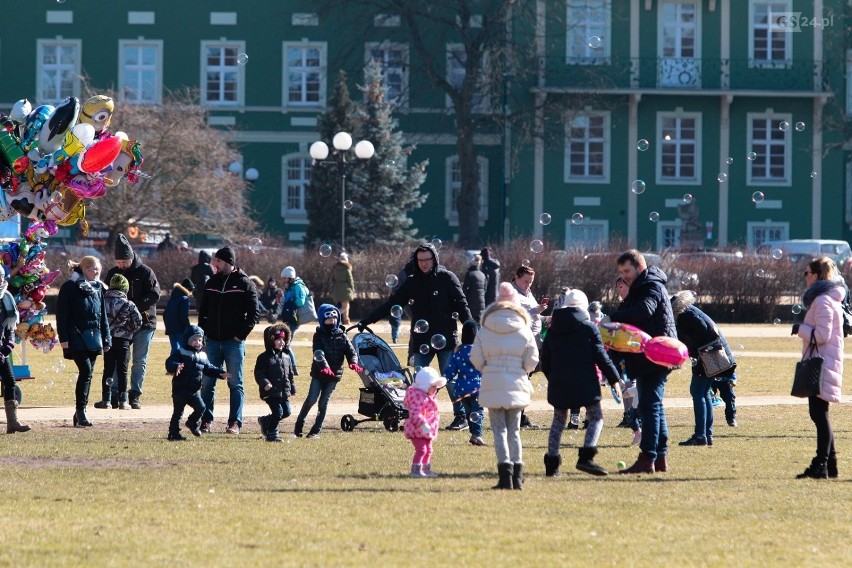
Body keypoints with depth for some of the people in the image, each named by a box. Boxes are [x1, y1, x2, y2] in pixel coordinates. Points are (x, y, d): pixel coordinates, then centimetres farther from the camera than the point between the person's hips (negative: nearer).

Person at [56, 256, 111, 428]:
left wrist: (106, 338, 17)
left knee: (88, 374, 5)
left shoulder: (98, 288, 15)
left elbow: (103, 315, 21)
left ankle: (79, 414, 11)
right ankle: (80, 411, -13)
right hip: (77, 338, -6)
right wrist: (64, 338, -14)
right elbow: (62, 314, -7)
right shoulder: (70, 287, -5)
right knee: (86, 370, -18)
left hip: (93, 338, 6)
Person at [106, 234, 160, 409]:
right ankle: (115, 394, 5)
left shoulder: (145, 273, -5)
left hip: (144, 323, -3)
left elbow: (154, 295, -11)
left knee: (139, 362, 2)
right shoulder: (113, 273, 6)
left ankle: (135, 395, 7)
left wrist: (135, 306, -22)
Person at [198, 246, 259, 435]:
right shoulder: (212, 283, 11)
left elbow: (253, 313, -6)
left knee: (235, 383, -1)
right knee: (207, 382, 4)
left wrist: (241, 334, -12)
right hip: (212, 341, 5)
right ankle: (206, 420, 10)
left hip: (234, 342, -5)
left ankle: (235, 422, 1)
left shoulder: (245, 284, -3)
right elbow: (203, 311, 16)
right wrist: (203, 331, 4)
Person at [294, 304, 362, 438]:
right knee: (311, 399, -6)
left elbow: (351, 351, -2)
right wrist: (325, 367, -35)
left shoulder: (341, 336, 5)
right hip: (319, 372, -2)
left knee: (324, 402, 3)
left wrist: (353, 363, -24)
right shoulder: (319, 336, -4)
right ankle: (298, 426, 7)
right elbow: (318, 353, -18)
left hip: (335, 373, 2)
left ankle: (316, 430, 8)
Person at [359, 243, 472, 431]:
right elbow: (390, 305, 12)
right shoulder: (411, 282, 10)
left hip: (445, 338, -4)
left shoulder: (446, 278, -1)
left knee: (450, 379, -4)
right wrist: (366, 322, 9)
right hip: (421, 341, 4)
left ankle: (461, 416, 4)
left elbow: (461, 304, -3)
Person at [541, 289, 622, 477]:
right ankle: (586, 457, -14)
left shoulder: (553, 330, 9)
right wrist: (614, 378, 1)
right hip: (585, 382, -4)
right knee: (596, 418, 4)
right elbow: (601, 356, -6)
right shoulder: (589, 327, -4)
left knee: (558, 420, 15)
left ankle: (551, 463, 9)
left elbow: (545, 360, 13)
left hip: (558, 383, 4)